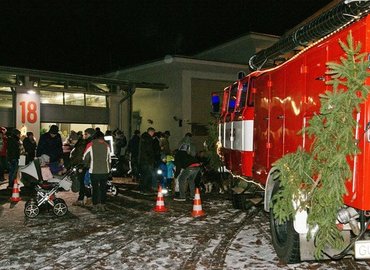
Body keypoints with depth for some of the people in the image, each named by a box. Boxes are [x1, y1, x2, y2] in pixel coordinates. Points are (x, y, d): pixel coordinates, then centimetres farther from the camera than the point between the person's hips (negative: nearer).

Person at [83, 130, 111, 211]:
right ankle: (103, 205, 14)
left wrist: (88, 164, 22)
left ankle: (95, 205, 11)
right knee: (103, 188, 11)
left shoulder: (90, 145, -5)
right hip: (105, 171, 2)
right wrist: (109, 169, 18)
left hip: (94, 171, -2)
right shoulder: (106, 145, 1)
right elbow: (109, 159, 6)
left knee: (95, 188, 8)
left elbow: (85, 158, 2)